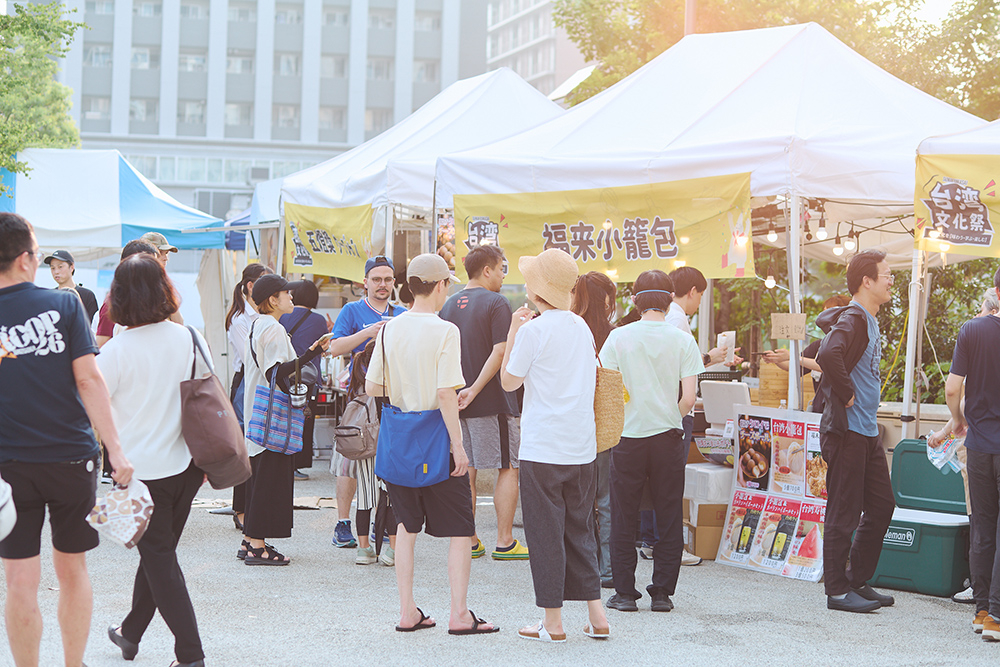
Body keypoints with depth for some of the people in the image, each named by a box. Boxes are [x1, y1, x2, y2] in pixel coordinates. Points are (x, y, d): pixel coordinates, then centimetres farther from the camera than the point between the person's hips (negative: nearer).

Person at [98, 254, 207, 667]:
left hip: (142, 469, -5)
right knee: (158, 552, 19)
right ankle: (131, 633, 35)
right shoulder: (190, 340, -1)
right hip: (186, 464, 5)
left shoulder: (117, 350, -15)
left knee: (159, 559, 4)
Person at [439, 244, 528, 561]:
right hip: (493, 401, -7)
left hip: (458, 401, 7)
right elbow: (501, 352, -19)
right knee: (508, 468, 2)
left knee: (466, 470, 11)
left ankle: (468, 540, 13)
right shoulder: (496, 303, -10)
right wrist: (475, 390, -16)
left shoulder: (449, 305, 11)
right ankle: (504, 541, 1)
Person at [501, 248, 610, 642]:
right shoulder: (582, 328, 8)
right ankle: (596, 617, 14)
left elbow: (509, 382, -2)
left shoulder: (533, 330, -11)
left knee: (546, 533, 1)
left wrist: (513, 332, 4)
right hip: (582, 448, 6)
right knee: (579, 530, 14)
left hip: (543, 449, -6)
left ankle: (553, 622, 5)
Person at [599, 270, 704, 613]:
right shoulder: (682, 340, -4)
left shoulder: (619, 337, -3)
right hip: (668, 436, 0)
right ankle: (662, 592, 11)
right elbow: (689, 397, -8)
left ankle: (624, 592, 10)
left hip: (628, 434, 0)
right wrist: (669, 417, 10)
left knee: (623, 517, 8)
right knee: (668, 517, 9)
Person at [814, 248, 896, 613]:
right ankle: (838, 590, 4)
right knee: (844, 512, -3)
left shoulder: (868, 320, 14)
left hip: (867, 431, 10)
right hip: (846, 431, -10)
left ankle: (857, 581, 22)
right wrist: (847, 395, -22)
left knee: (881, 506, 13)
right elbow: (829, 355, -35)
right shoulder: (852, 320, -16)